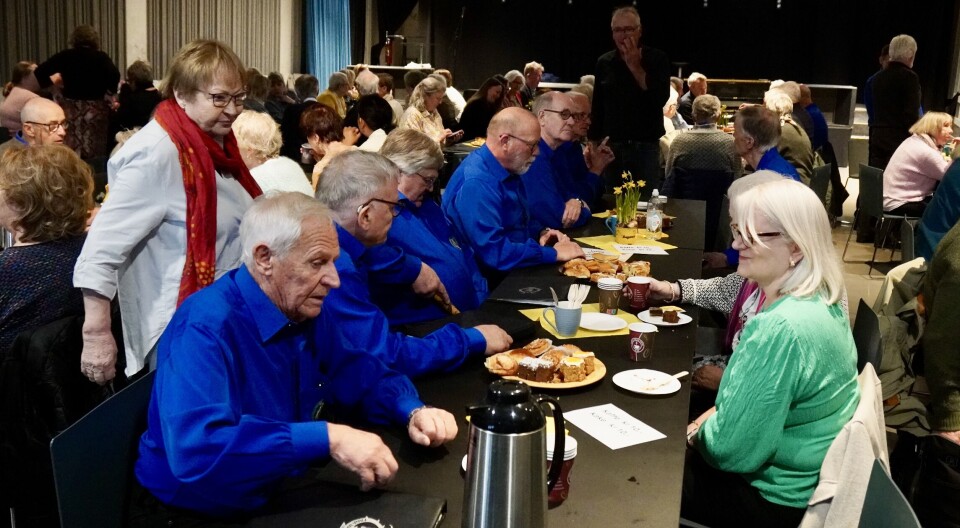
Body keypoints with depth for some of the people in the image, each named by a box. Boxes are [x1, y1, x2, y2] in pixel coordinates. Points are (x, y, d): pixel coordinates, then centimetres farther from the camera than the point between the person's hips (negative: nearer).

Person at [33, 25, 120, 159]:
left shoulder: (65, 56, 5)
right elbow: (115, 76, -16)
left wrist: (49, 83, 14)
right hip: (96, 111, -1)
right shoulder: (101, 57, 1)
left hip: (69, 110, 1)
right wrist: (109, 92, 0)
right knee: (95, 155, 1)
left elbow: (39, 72, -1)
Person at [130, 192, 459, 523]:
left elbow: (360, 374, 12)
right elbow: (196, 449, -37)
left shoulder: (302, 311, 0)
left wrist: (413, 411, -8)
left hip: (274, 500, 7)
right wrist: (328, 438, -38)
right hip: (190, 512, -7)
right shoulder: (206, 325, -24)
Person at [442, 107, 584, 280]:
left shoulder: (508, 169, 8)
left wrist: (541, 232, 4)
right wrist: (554, 253, -23)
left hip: (518, 271, 9)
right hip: (490, 284, -9)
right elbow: (493, 252, -30)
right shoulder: (476, 183, -23)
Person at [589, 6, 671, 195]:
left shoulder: (657, 59, -2)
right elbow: (597, 107, 10)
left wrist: (635, 67, -17)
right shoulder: (604, 62, 6)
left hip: (646, 146, -3)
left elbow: (661, 98, -15)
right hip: (612, 146, 3)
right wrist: (594, 143, 8)